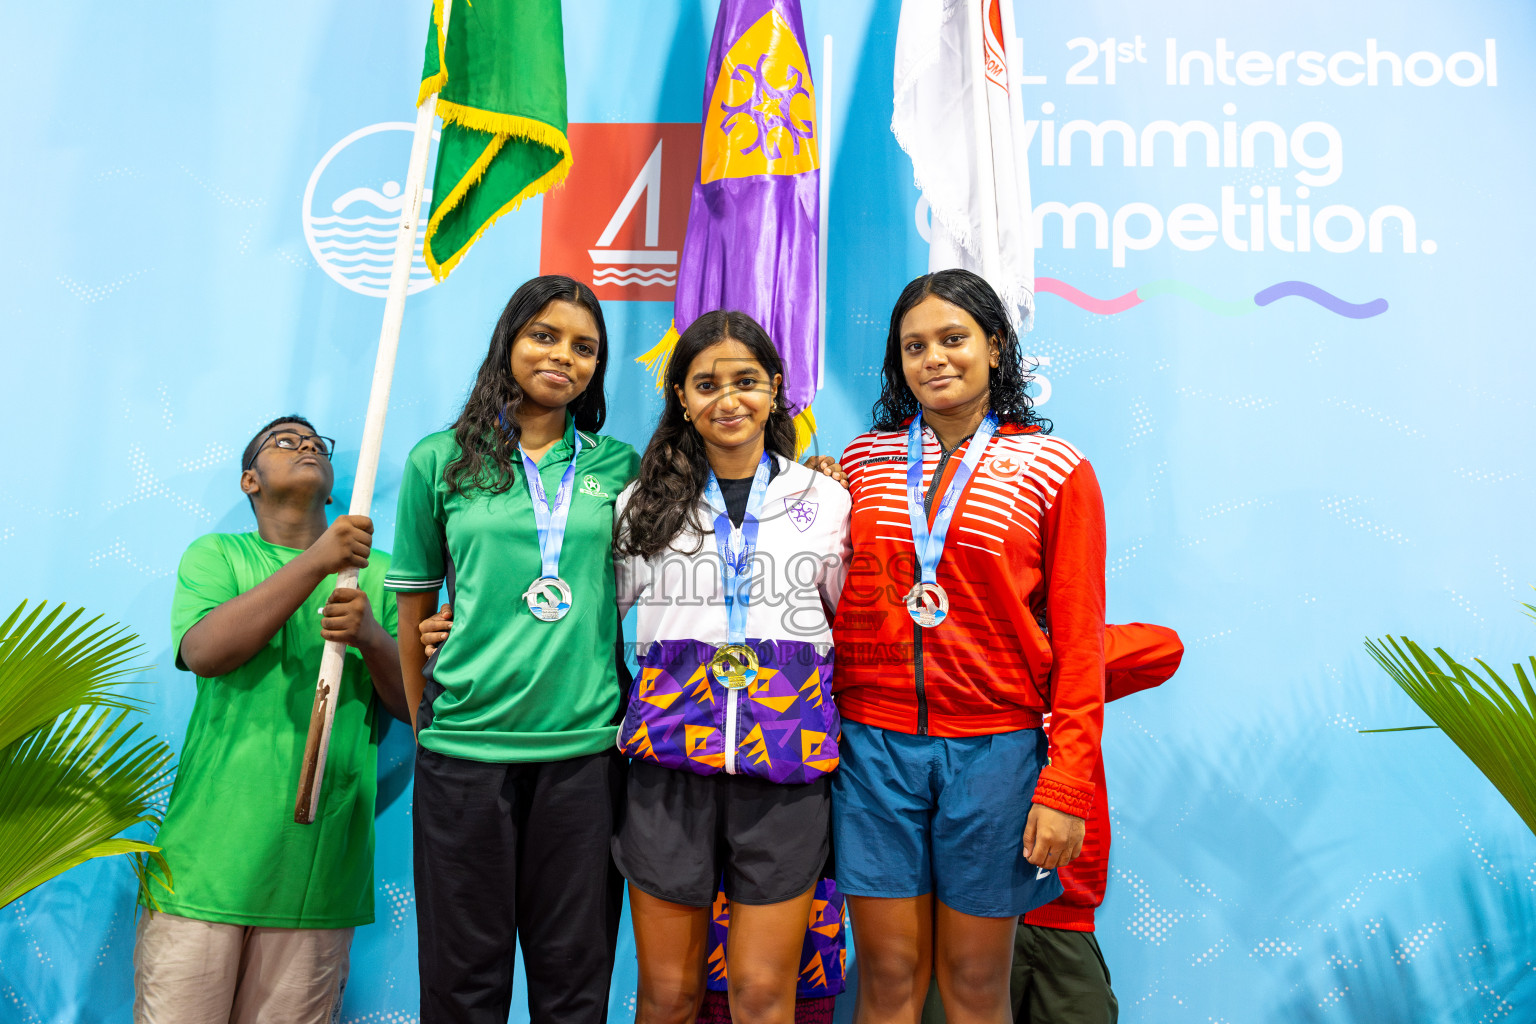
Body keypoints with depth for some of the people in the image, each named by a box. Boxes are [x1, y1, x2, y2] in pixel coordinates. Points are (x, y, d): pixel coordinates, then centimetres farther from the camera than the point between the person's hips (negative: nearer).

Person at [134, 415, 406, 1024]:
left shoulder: (379, 574, 12)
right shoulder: (215, 555, 9)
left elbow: (415, 703, 5)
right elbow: (203, 651, -11)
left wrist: (373, 638, -16)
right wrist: (316, 563, -20)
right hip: (208, 855, -1)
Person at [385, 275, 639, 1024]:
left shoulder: (618, 465, 6)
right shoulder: (439, 461, 3)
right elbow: (412, 611, 7)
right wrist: (425, 726, 7)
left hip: (587, 746, 1)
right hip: (465, 747, -1)